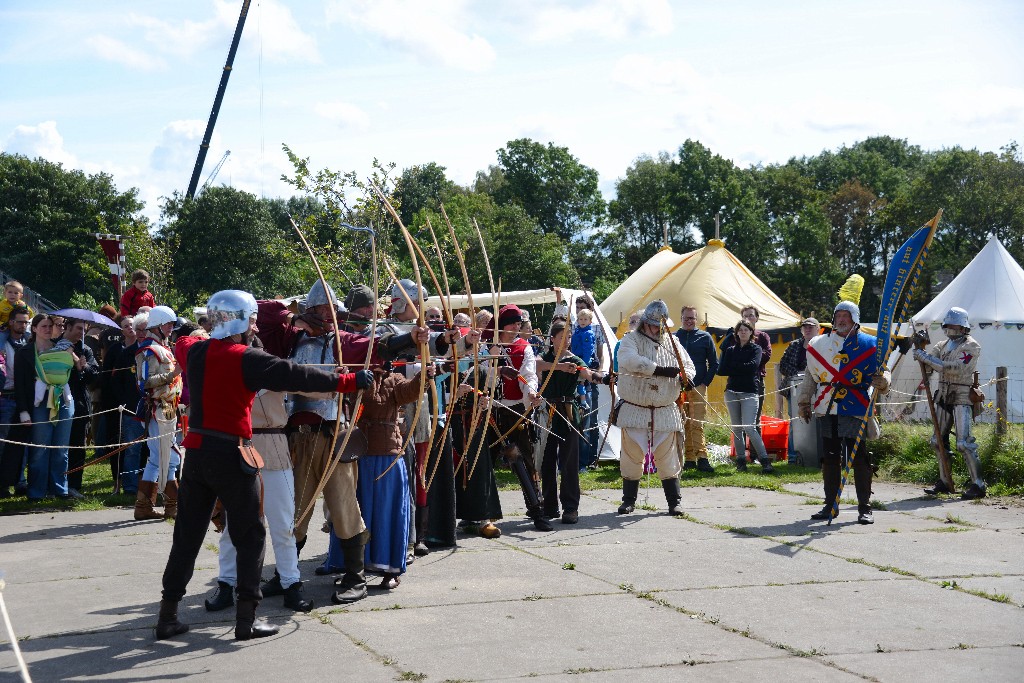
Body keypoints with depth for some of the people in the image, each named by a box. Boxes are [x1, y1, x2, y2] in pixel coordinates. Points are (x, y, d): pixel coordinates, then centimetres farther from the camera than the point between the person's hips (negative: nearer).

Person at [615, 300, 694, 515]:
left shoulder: (672, 342, 11)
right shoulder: (631, 340, -2)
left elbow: (689, 366, 11)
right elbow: (630, 361, -23)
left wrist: (685, 376, -15)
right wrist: (660, 370, -26)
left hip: (665, 411, 2)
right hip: (634, 410, -2)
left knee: (667, 457, 3)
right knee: (631, 456, 3)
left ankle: (674, 501, 12)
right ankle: (629, 500, 18)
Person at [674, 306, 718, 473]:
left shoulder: (705, 337, 8)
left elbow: (714, 363, 9)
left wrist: (705, 383, -1)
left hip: (698, 388, -2)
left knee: (697, 424, -10)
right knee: (683, 425, 2)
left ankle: (702, 458, -15)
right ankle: (689, 459, 6)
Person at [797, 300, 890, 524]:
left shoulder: (869, 344, 4)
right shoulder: (819, 344, 13)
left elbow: (881, 371, 2)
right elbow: (810, 375, 19)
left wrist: (882, 381, -20)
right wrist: (804, 402, 16)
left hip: (856, 412, -4)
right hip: (827, 411, 4)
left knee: (860, 459, -5)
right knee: (829, 459, 9)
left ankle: (864, 508, 1)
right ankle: (830, 504, 17)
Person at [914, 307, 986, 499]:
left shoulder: (971, 346, -7)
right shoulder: (944, 345, 15)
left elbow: (956, 368, -20)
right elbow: (930, 366, 8)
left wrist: (928, 358, -21)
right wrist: (921, 354, -13)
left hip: (961, 398, -7)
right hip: (944, 396, 7)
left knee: (964, 443, -13)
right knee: (939, 440, 8)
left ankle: (978, 485, -9)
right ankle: (945, 482, 18)